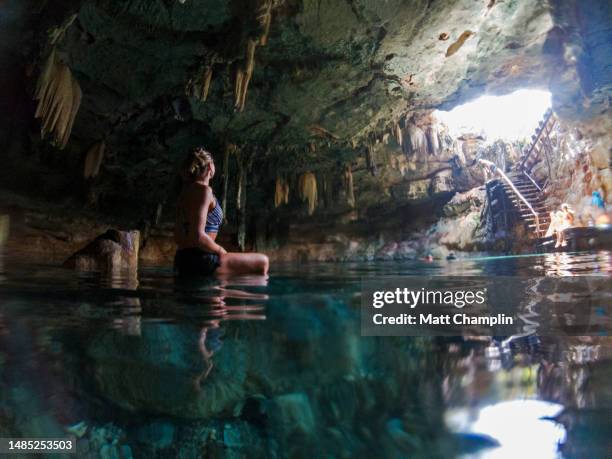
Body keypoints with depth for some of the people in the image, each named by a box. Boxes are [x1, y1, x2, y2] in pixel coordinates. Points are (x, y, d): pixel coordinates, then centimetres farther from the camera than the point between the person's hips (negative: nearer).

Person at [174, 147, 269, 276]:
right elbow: (198, 236, -23)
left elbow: (178, 237, 16)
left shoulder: (186, 191, 14)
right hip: (200, 261, -10)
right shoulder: (203, 190, -12)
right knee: (262, 262, -5)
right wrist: (220, 250, -7)